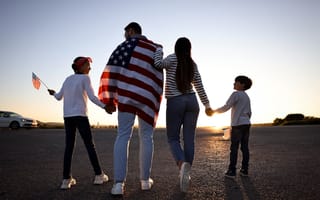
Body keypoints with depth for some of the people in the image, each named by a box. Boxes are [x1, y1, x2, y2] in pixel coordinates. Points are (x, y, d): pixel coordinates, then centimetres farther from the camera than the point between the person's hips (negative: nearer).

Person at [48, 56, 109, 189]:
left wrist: (53, 93, 41)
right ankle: (99, 175, 6)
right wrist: (105, 106, -10)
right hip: (80, 116, -5)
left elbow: (59, 97, 20)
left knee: (69, 146, 5)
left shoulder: (68, 79, 14)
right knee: (90, 145, 2)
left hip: (67, 117, 5)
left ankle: (67, 179, 1)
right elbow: (92, 97, -12)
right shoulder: (85, 78, -3)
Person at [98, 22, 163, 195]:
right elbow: (159, 78, 12)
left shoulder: (125, 46, 5)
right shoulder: (155, 49, 15)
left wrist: (109, 99, -2)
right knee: (146, 137, 10)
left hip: (127, 96, -2)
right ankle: (145, 180, 17)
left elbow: (112, 72, -5)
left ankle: (119, 183, -6)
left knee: (123, 136, 1)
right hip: (148, 97, 2)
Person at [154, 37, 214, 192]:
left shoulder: (172, 59, -4)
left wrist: (159, 49, -2)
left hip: (174, 102, -3)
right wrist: (207, 104, 16)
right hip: (191, 101, 4)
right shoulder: (192, 64, 7)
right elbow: (199, 86, 8)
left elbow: (158, 63, -21)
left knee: (173, 138, 6)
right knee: (189, 139, 5)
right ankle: (186, 173, 8)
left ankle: (182, 164, -21)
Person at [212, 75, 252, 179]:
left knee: (234, 148, -4)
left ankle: (231, 171, -3)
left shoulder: (236, 94, -7)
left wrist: (215, 111, 2)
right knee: (245, 147, 8)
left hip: (237, 124, -7)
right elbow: (249, 113, 20)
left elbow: (226, 107, -11)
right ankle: (244, 170, 11)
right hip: (246, 124, 8)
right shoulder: (247, 97, 18)